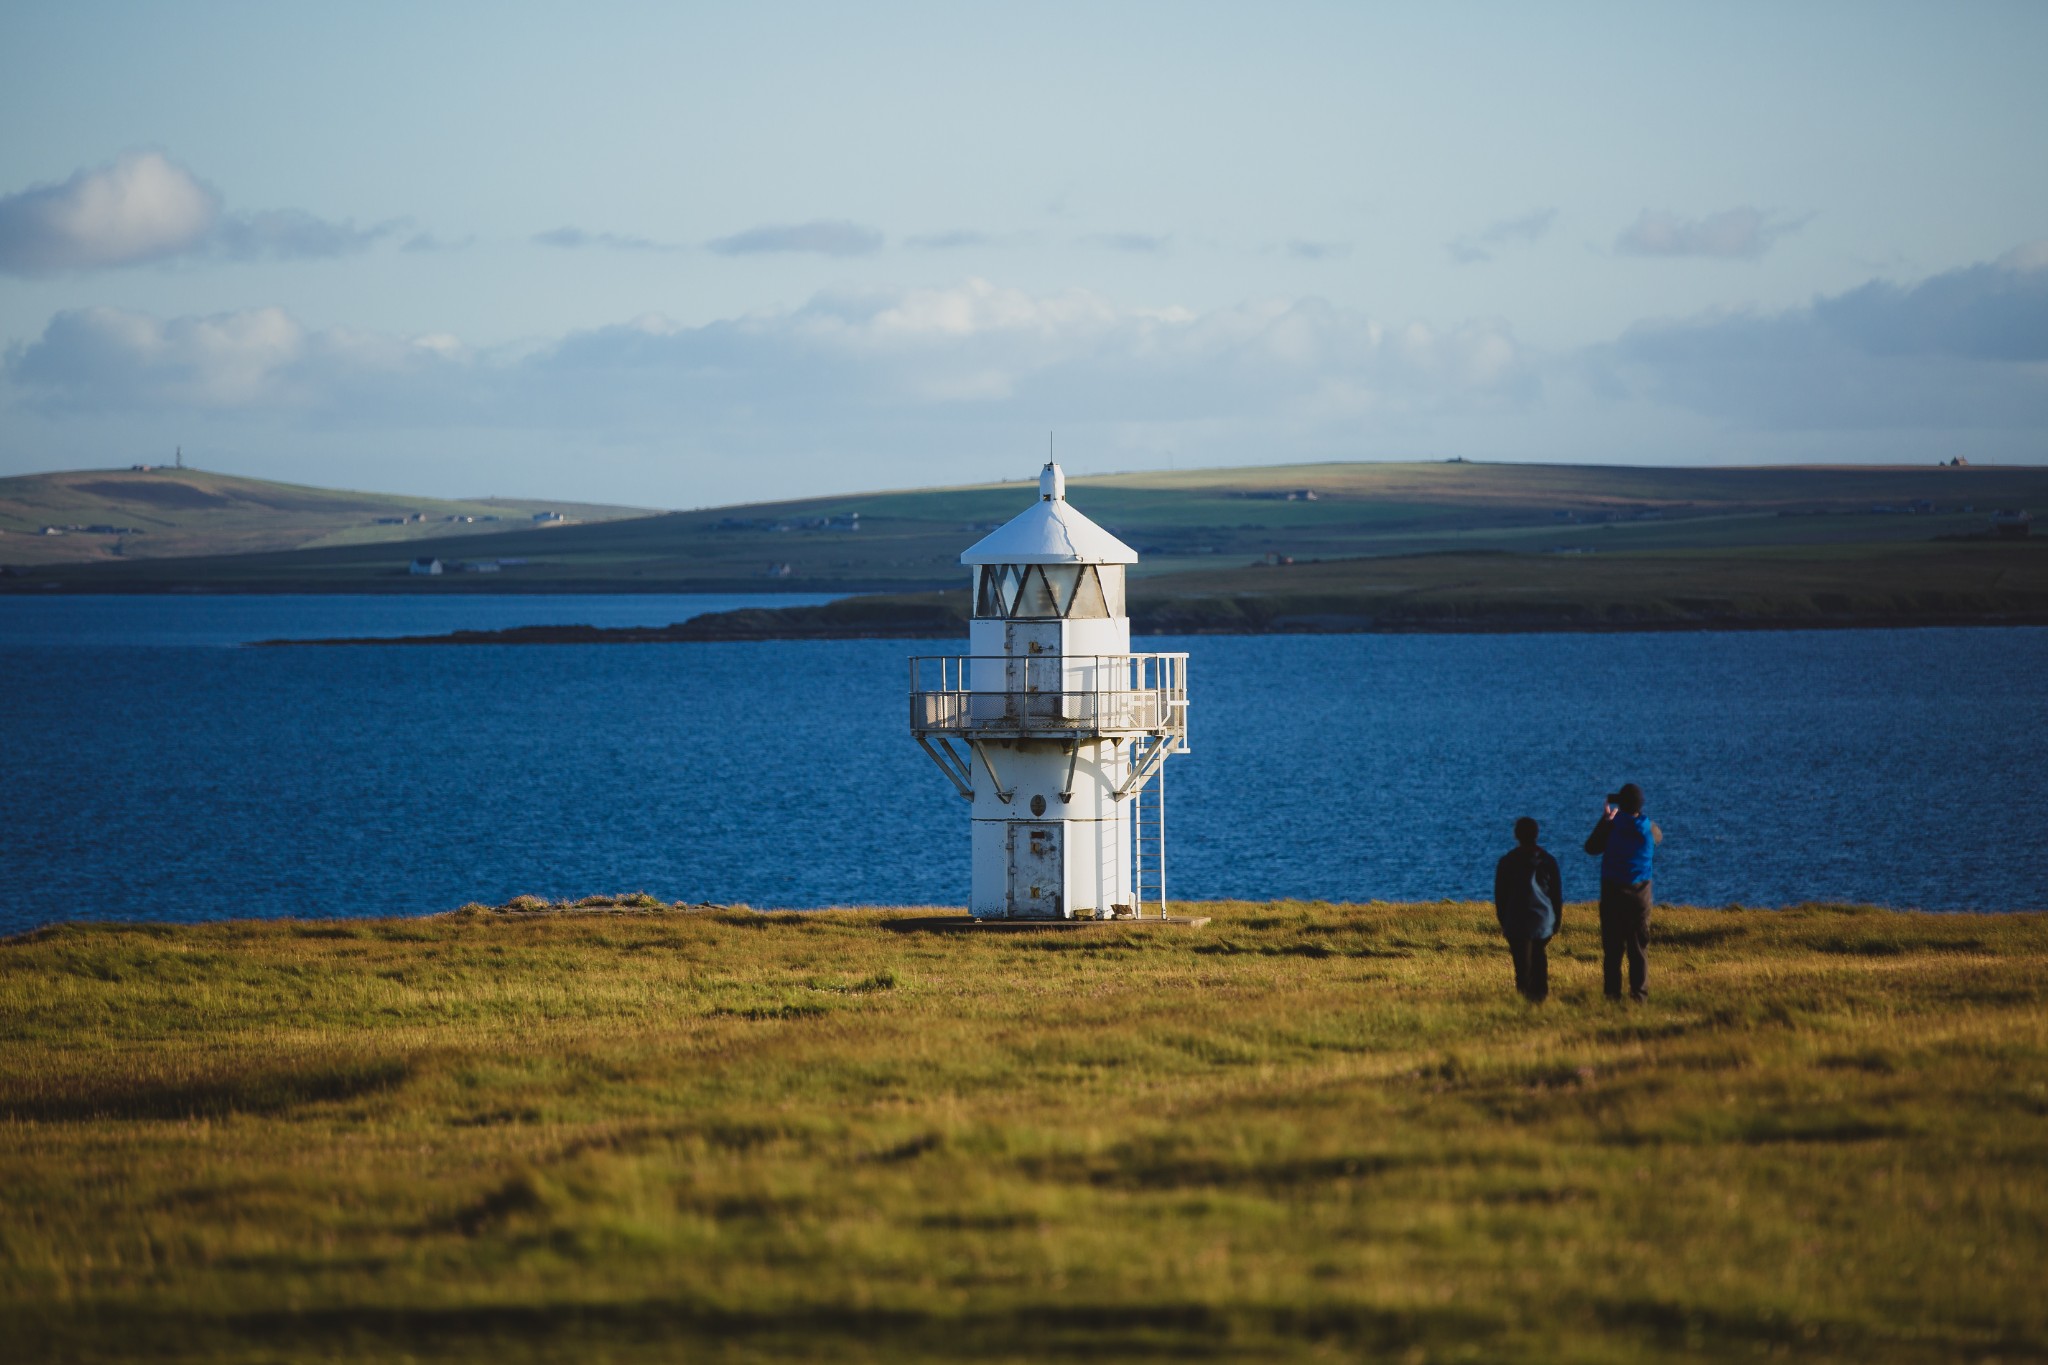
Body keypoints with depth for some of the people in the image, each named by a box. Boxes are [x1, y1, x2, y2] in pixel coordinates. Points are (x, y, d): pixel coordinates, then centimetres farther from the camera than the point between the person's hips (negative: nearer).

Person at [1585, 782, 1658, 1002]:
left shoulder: (1613, 826, -11)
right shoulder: (1647, 827, -2)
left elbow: (1591, 847, 1)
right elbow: (1658, 836, 23)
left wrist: (1604, 820, 9)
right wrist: (1638, 814, 28)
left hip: (1613, 892, -2)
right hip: (1640, 893, 2)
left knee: (1613, 946, 2)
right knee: (1639, 946, 7)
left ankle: (1612, 992, -1)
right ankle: (1639, 992, 3)